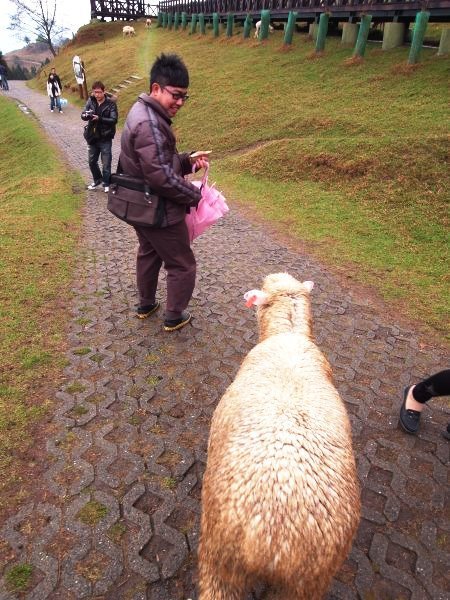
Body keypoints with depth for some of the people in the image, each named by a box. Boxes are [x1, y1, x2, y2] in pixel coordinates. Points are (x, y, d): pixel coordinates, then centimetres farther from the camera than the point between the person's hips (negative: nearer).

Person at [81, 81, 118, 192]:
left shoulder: (111, 103, -10)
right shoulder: (91, 101, 2)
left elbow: (114, 120, -16)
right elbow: (83, 115, -2)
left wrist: (99, 118, -27)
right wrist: (86, 115, -26)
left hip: (105, 139, -5)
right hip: (92, 137, 5)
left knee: (106, 163, 2)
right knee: (92, 161, 16)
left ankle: (106, 183, 21)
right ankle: (98, 180, 37)